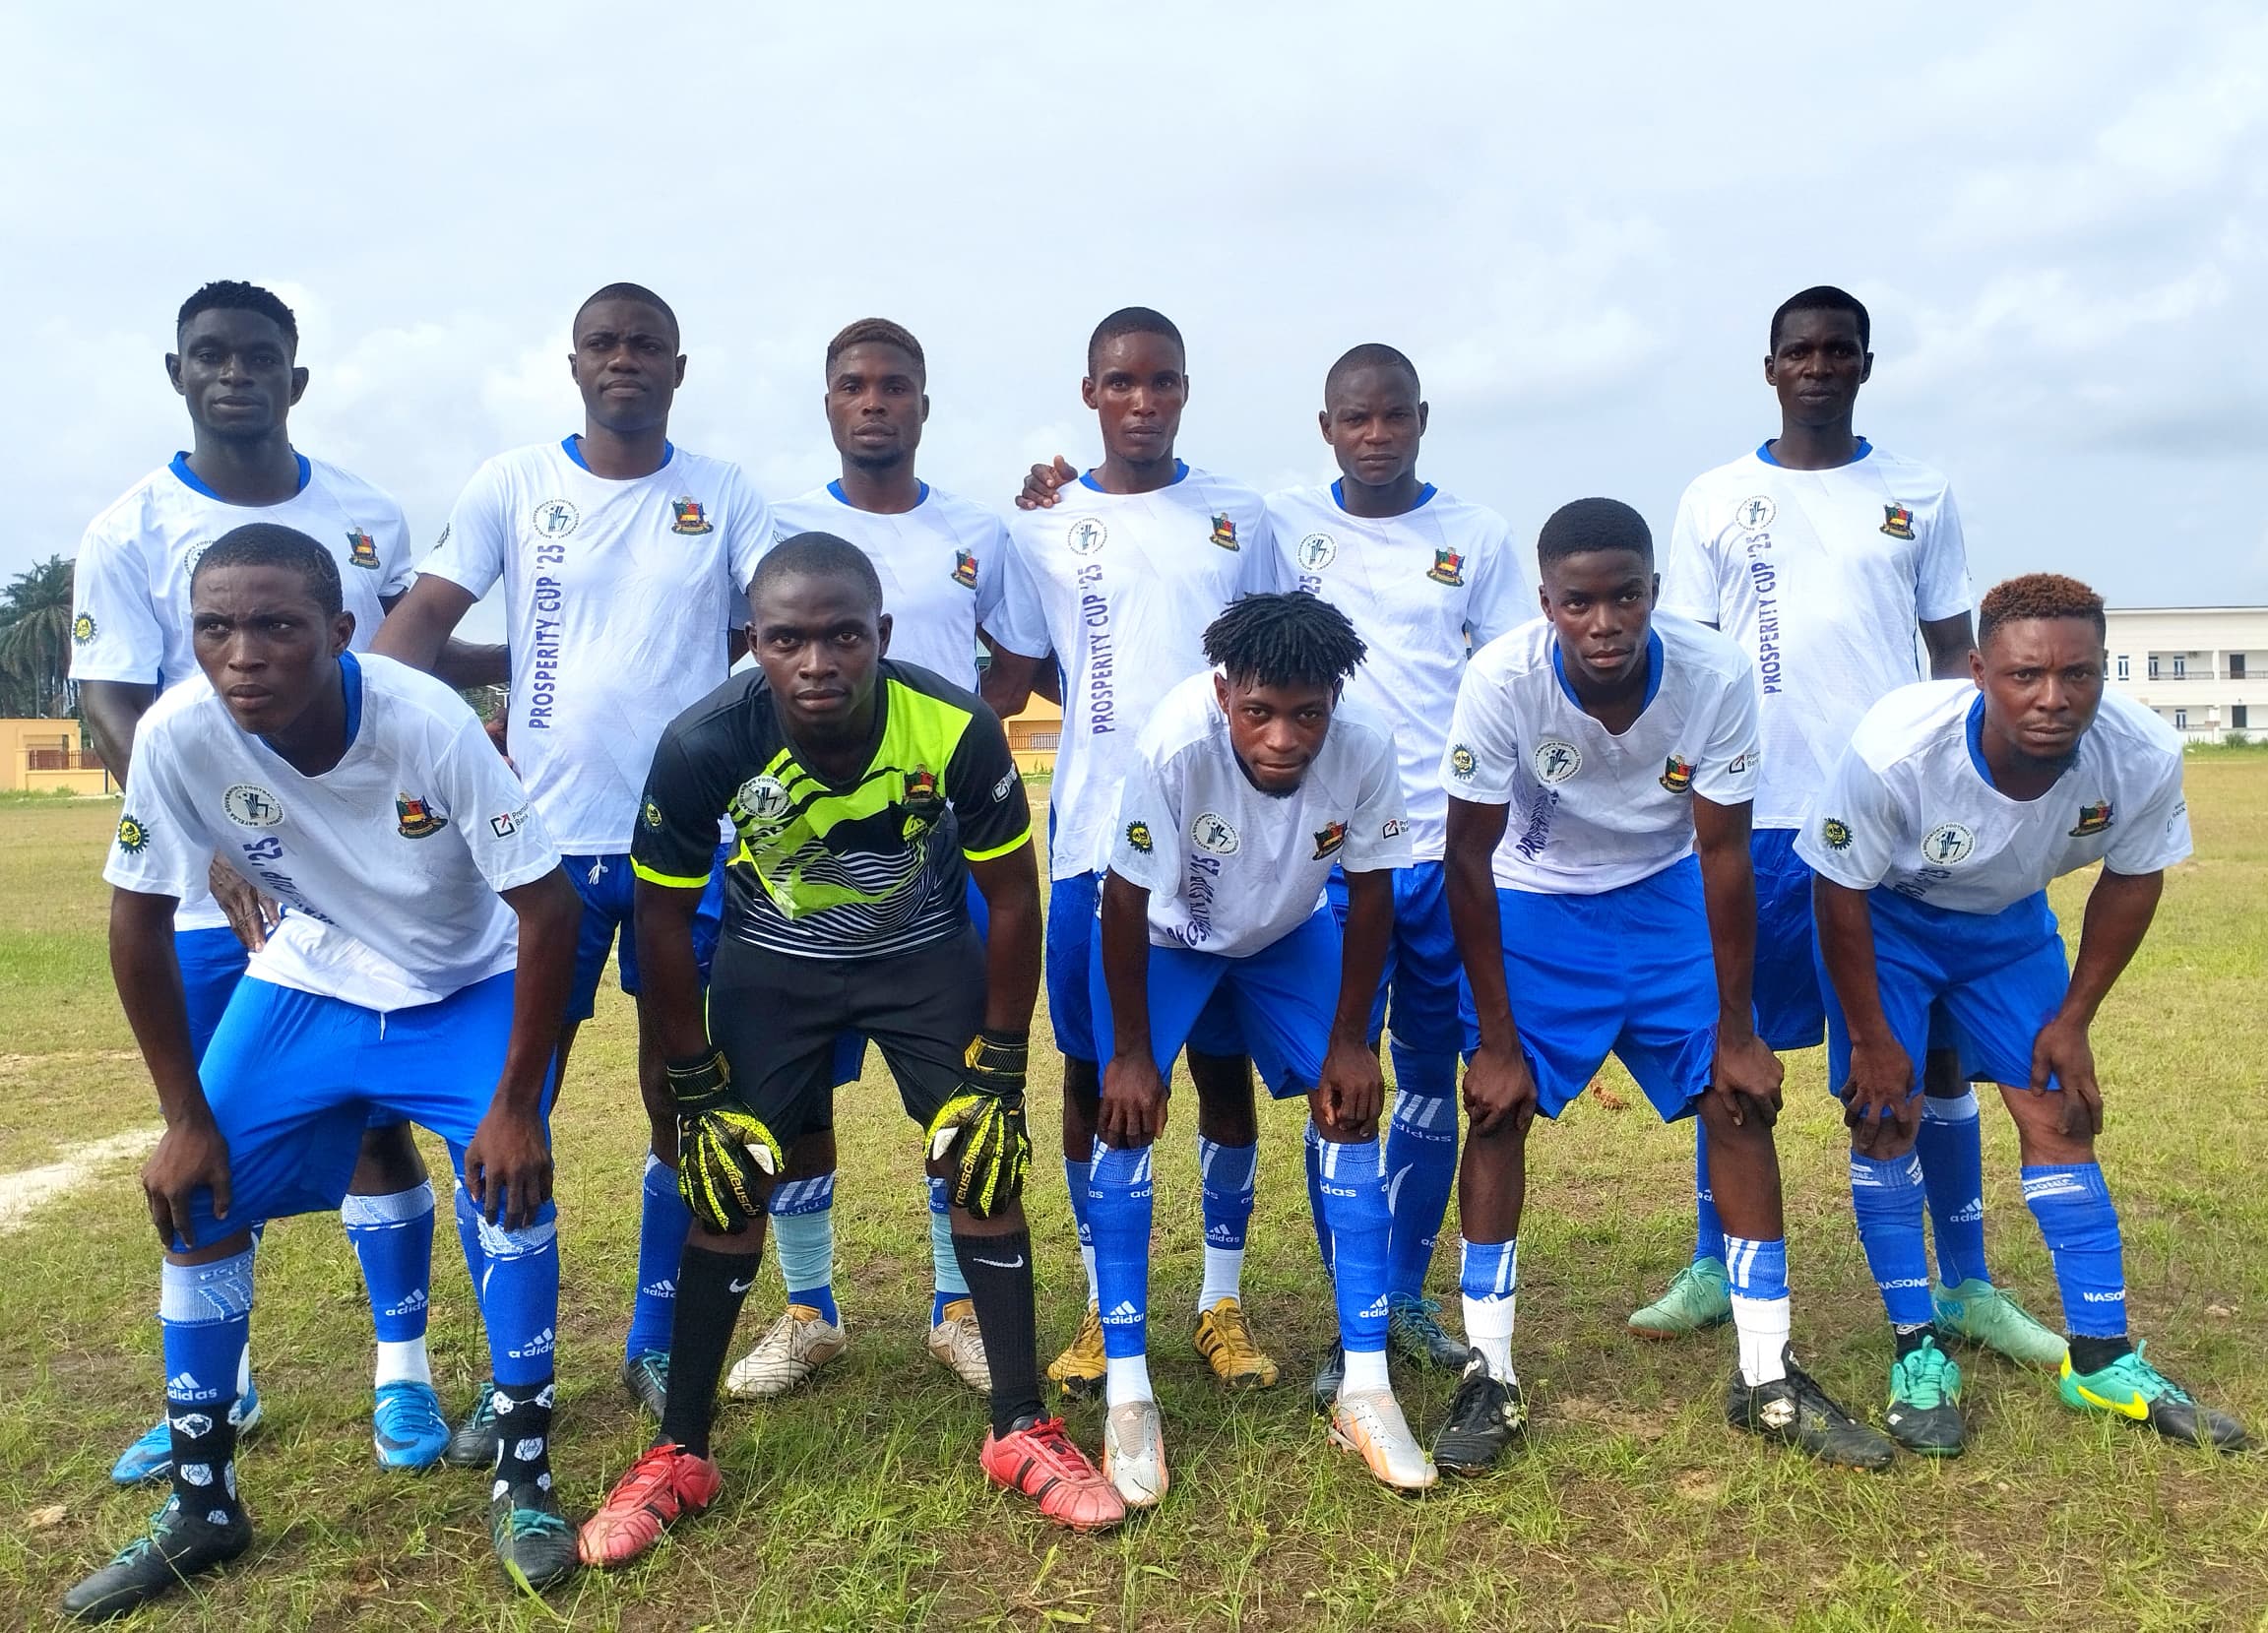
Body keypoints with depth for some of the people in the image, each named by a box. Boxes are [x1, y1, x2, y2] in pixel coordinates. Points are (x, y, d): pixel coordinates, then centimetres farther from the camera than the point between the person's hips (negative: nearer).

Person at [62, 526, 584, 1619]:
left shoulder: (429, 722, -34)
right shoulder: (177, 735, -26)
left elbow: (547, 909, -26)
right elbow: (139, 922, -10)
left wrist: (515, 1104, -23)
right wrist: (186, 1116, -8)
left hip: (469, 985, -3)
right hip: (307, 981, 3)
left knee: (513, 1174, -20)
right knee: (196, 1197, -2)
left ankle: (523, 1474, -1)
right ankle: (201, 1503, 18)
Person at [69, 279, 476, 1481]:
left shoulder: (369, 523, 5)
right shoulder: (129, 536, -3)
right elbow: (113, 717, -10)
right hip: (203, 896, 0)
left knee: (378, 1124, 4)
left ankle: (403, 1371, 18)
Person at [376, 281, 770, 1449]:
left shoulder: (724, 499, 5)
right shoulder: (511, 485, 4)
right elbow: (425, 617, -2)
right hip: (545, 838, 0)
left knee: (681, 1100, 9)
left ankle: (657, 1345, 27)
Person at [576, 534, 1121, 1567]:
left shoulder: (957, 731, -31)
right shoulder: (705, 745, -30)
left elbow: (1012, 899, -15)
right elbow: (663, 919, -13)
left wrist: (998, 1072, -10)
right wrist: (697, 1093, -9)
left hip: (927, 952, 0)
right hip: (772, 961, 0)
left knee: (986, 1167, -5)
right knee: (727, 1189, -1)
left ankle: (1022, 1436, 12)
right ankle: (678, 1458, 16)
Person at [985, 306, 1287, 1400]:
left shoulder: (1238, 519, 8)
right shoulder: (1044, 527, 6)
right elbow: (1007, 682, 7)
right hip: (1093, 842, 0)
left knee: (1223, 1064, 7)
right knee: (1093, 1070, 7)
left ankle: (1223, 1300, 22)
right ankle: (1102, 1304, 22)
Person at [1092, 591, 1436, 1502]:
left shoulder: (1365, 749, -32)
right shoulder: (1175, 744, -40)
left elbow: (1369, 894, -14)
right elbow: (1127, 901, -25)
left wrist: (1349, 1040, -8)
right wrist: (1132, 1052, -18)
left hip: (1290, 934, 2)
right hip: (1163, 933, -2)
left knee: (1349, 1110, -7)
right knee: (1126, 1115, -15)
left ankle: (1364, 1391, 4)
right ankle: (1127, 1397, -3)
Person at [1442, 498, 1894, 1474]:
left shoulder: (1717, 676, -26)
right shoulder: (1502, 680, -30)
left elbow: (1723, 853, -15)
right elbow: (1469, 859, -21)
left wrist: (1736, 1030, -10)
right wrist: (1496, 1039, -18)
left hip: (1668, 898, 2)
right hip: (1535, 906, -1)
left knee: (1739, 1100, -3)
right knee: (1499, 1107, -11)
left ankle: (1768, 1379, 10)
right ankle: (1489, 1376, 1)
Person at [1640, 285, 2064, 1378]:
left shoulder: (1921, 498, 10)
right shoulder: (1715, 500, 7)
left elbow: (1955, 651, 11)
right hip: (1754, 814, -1)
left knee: (1932, 1042, 3)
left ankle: (1965, 1286, 16)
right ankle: (1714, 1268, 18)